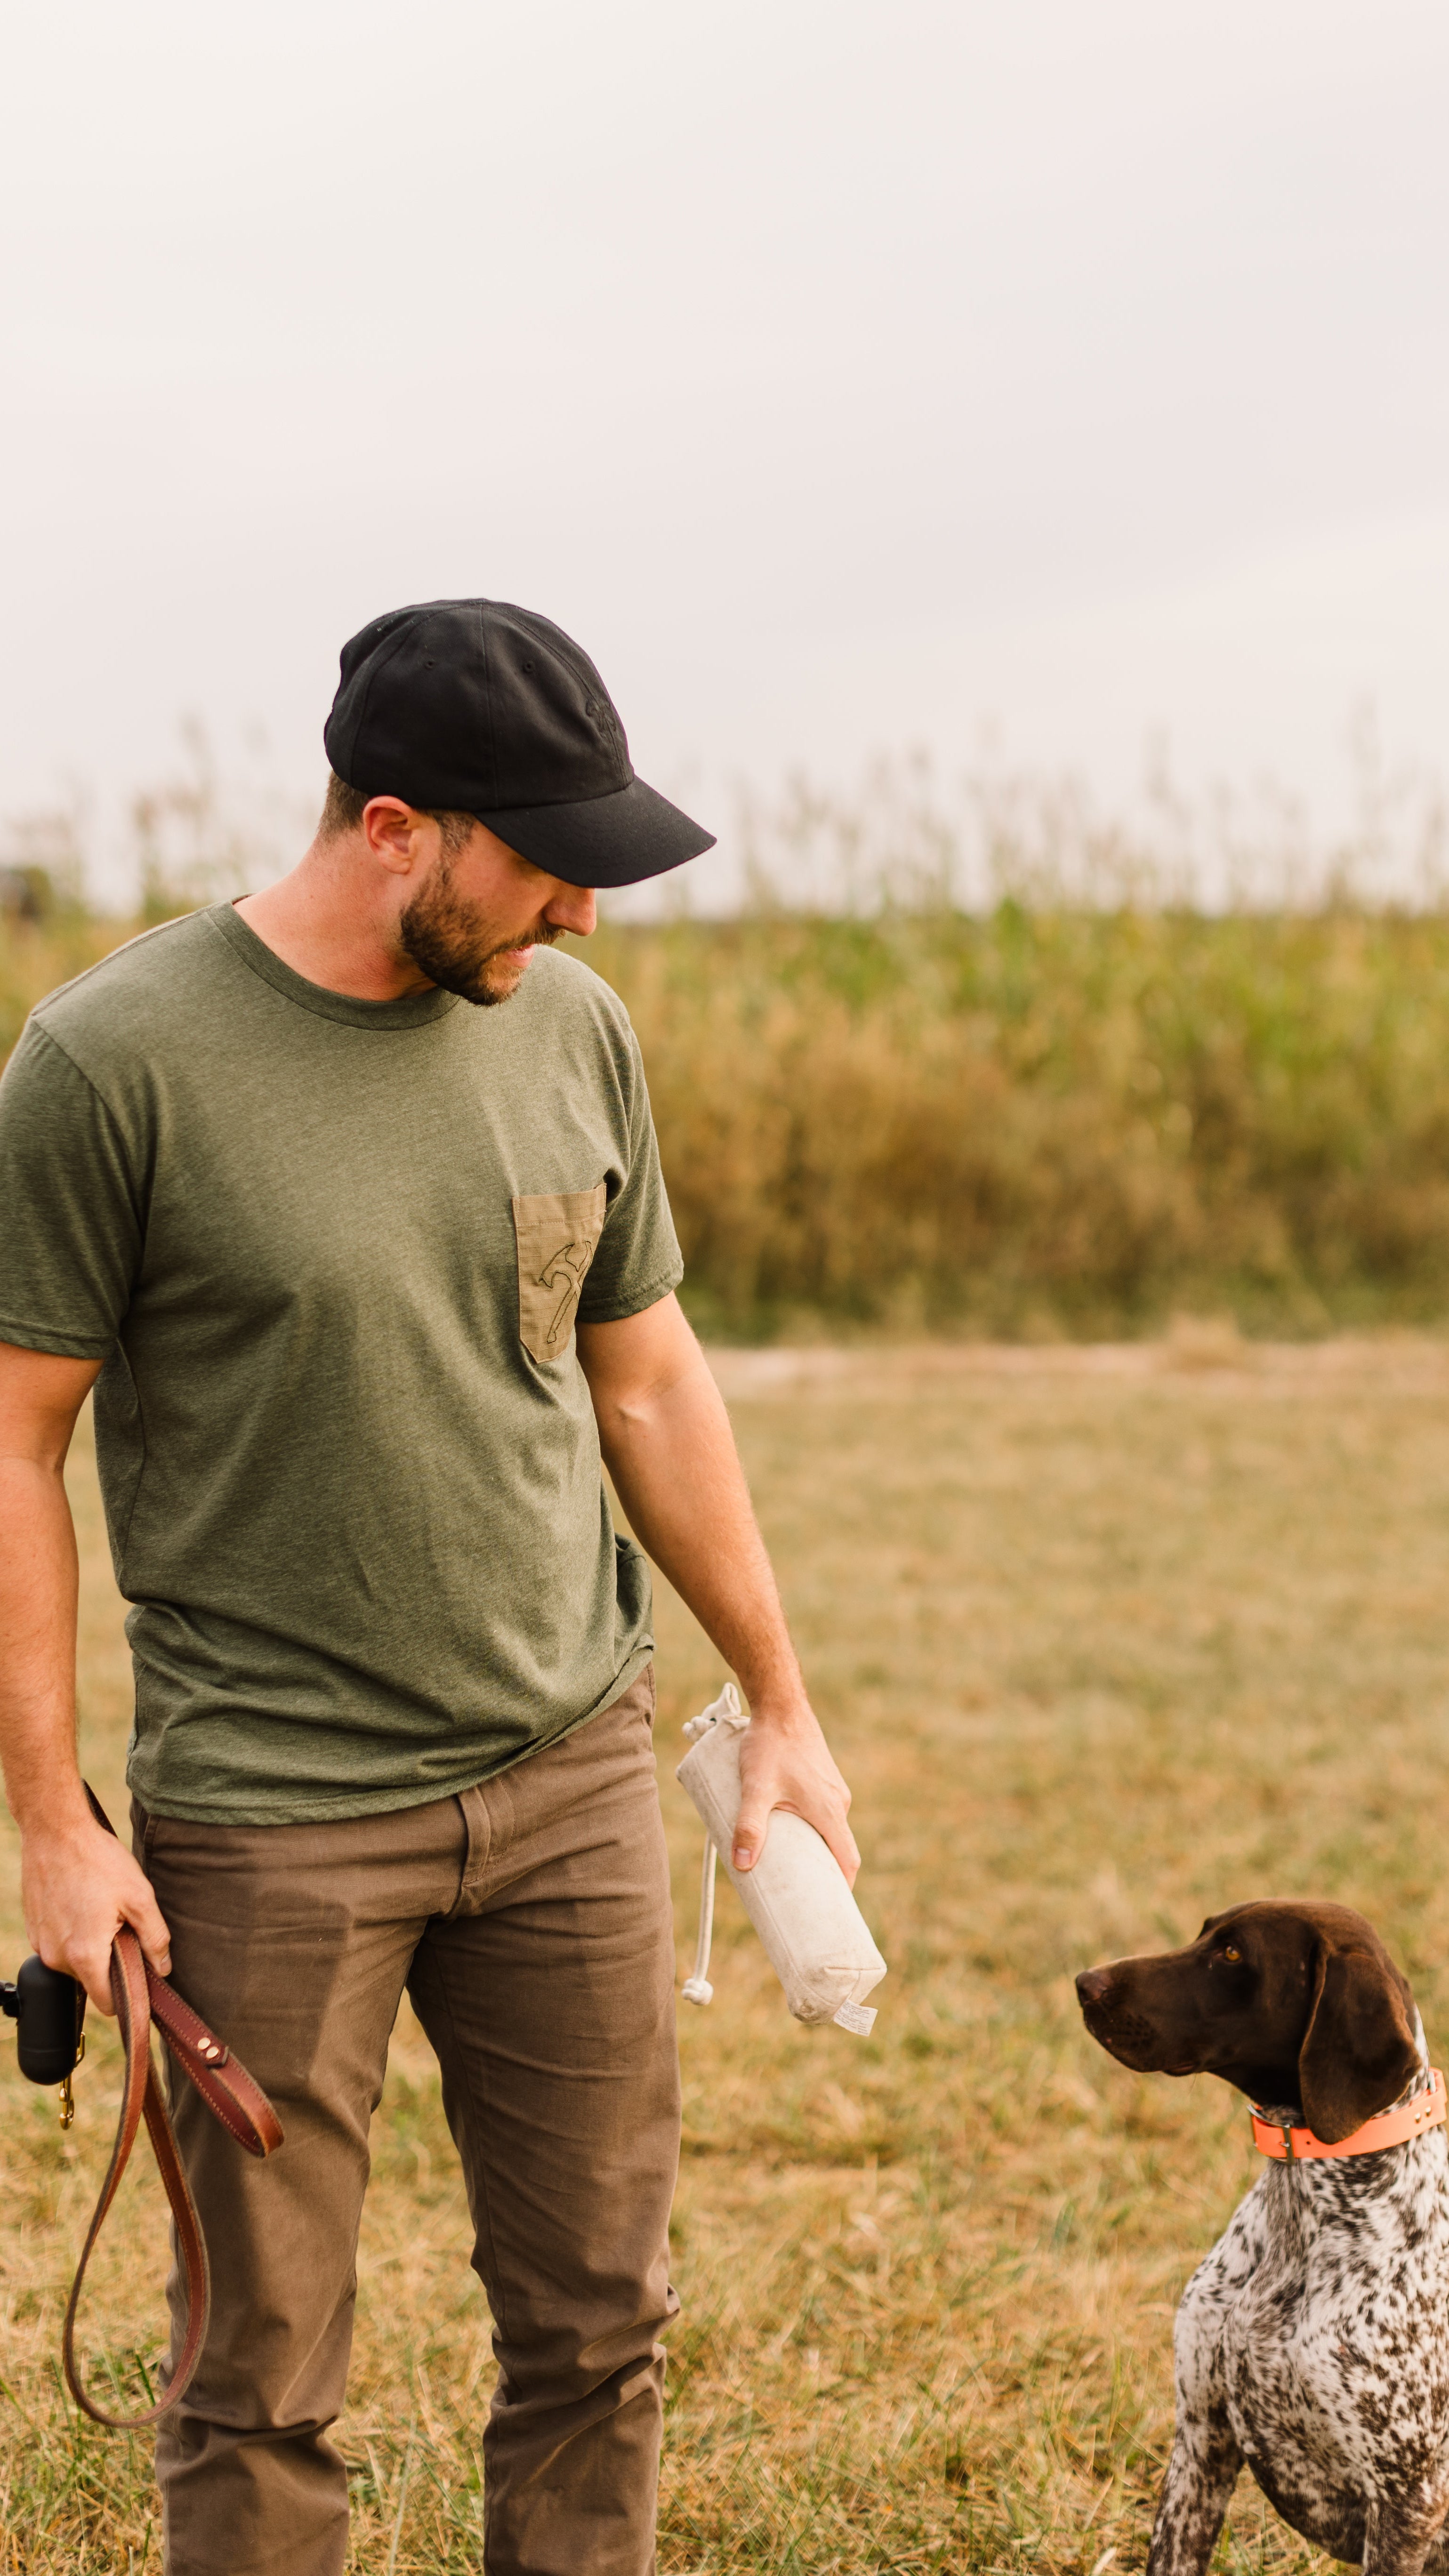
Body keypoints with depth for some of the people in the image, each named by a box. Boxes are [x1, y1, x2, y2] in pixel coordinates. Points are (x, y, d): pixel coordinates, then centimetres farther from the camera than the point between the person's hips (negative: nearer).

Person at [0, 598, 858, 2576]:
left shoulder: (571, 1028, 4)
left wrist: (781, 1701, 16)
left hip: (574, 1767, 5)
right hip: (269, 1812, -4)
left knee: (600, 2329, 9)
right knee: (268, 2376, 3)